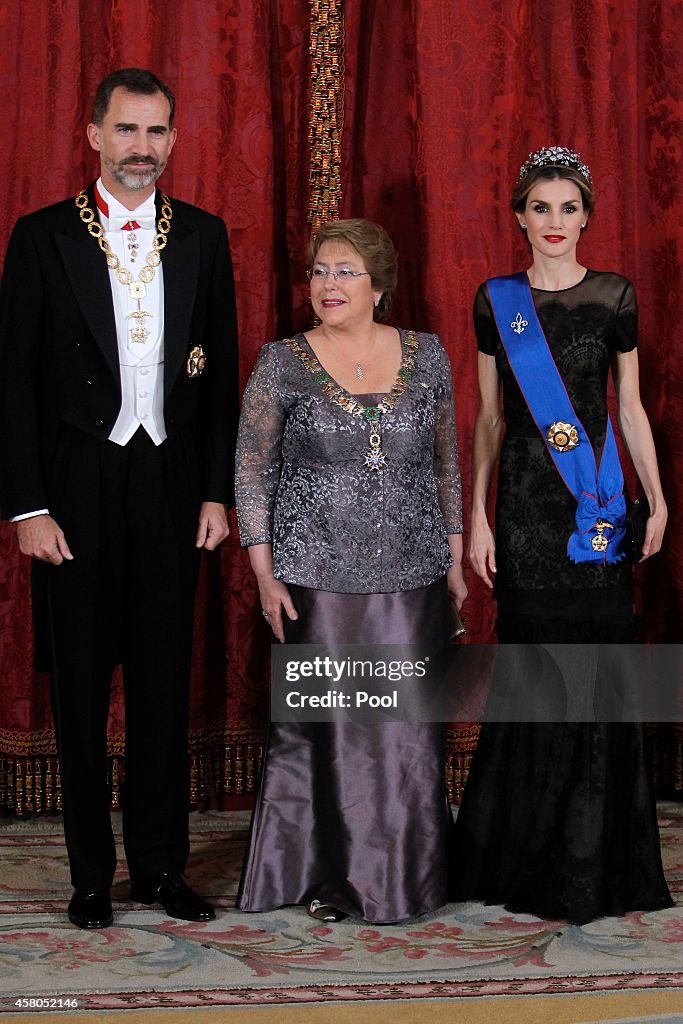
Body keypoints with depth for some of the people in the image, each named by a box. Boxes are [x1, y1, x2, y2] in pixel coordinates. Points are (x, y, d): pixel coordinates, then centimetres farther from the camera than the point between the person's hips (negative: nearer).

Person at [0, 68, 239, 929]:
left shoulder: (202, 236, 6)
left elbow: (222, 373, 8)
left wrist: (218, 491, 2)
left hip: (170, 483, 2)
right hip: (76, 487, -2)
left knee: (164, 679, 8)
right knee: (81, 684, 6)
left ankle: (160, 864, 20)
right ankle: (90, 871, 17)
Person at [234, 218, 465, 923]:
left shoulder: (425, 356, 6)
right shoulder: (281, 364, -1)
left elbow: (445, 462, 13)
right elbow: (251, 471, 1)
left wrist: (454, 558, 10)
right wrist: (265, 576, -5)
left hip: (412, 575, 2)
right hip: (317, 577, -2)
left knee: (409, 727, 5)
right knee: (325, 724, 1)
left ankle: (406, 875, 18)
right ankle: (326, 876, 15)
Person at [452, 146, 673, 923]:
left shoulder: (614, 296, 5)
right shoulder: (496, 301, 6)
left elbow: (630, 405, 8)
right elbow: (488, 416, 8)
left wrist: (656, 498, 5)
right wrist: (478, 515, 3)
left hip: (597, 501, 0)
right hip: (524, 501, 0)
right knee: (531, 668, 2)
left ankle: (596, 864, 13)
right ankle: (527, 858, 16)